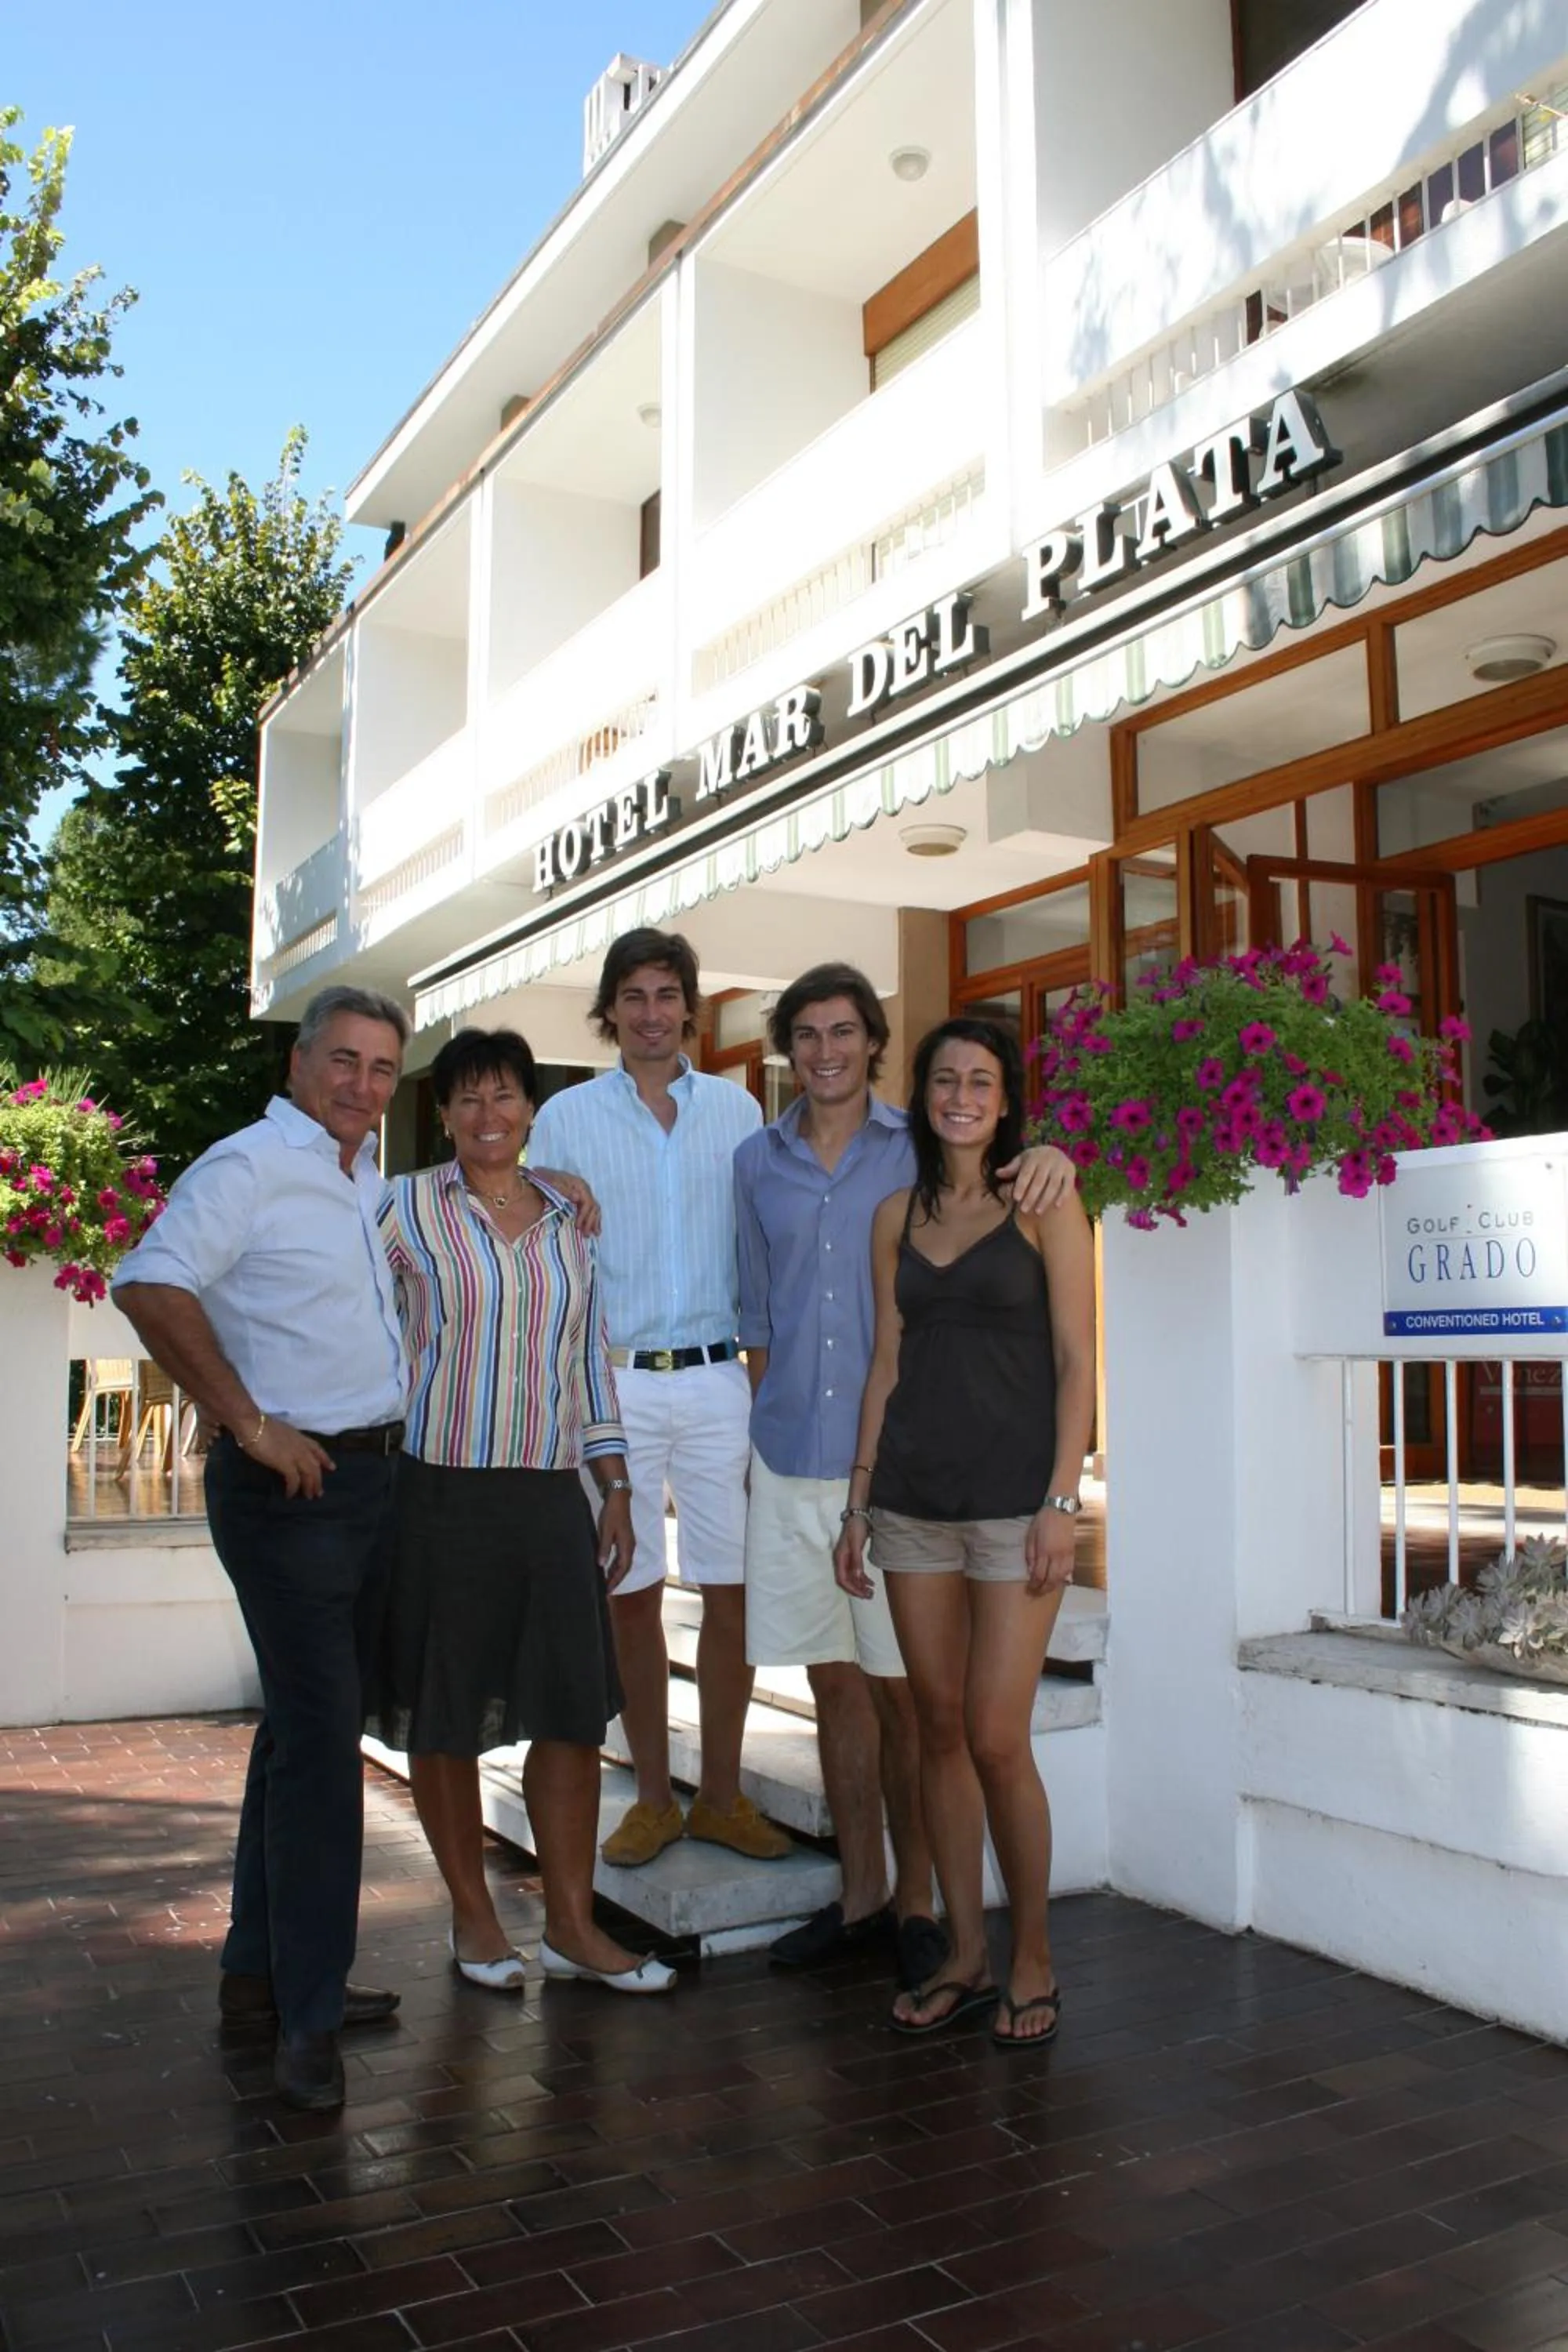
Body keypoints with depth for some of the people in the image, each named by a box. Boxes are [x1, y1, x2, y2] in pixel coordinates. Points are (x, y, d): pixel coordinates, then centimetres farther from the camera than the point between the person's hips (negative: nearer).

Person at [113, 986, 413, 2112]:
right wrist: (249, 1424, -22)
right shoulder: (248, 1166, -12)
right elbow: (152, 1284, -23)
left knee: (313, 1726, 15)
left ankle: (265, 1965, 28)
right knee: (321, 1735, -9)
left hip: (373, 1474, 9)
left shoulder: (370, 1175, 14)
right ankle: (308, 2016, 1)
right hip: (289, 1484, -9)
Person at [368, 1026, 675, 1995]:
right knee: (447, 1715, 6)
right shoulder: (406, 1209, -1)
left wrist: (617, 1488, 11)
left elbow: (592, 1356, 13)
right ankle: (473, 1915, 25)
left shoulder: (567, 1216, 10)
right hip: (442, 1490, -3)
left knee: (575, 1707, 3)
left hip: (552, 1494, 3)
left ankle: (573, 1924, 16)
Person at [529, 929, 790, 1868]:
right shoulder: (567, 1118, 4)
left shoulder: (736, 1108, 8)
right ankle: (654, 1798, 20)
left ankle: (723, 1793, 19)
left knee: (734, 1587, 3)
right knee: (631, 1594, 6)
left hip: (718, 1377, 1)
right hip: (612, 1381, -1)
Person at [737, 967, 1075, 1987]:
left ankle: (919, 1901, 17)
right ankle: (862, 1892, 24)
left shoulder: (920, 1147, 1)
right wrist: (772, 1425, 13)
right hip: (791, 1458, 3)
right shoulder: (758, 1161, 11)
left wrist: (1054, 1151, -21)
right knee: (835, 1681, 10)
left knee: (902, 1690, 2)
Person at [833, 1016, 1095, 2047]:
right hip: (913, 1494, 4)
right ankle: (965, 1954, 22)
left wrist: (1062, 1500, -12)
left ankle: (1034, 1961, 14)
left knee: (996, 1737, -5)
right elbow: (888, 1360, 13)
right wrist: (858, 1500, 10)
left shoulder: (1043, 1204, -1)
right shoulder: (899, 1214, 12)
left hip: (1013, 1496, -4)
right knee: (939, 1729, 8)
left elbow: (1076, 1360, -4)